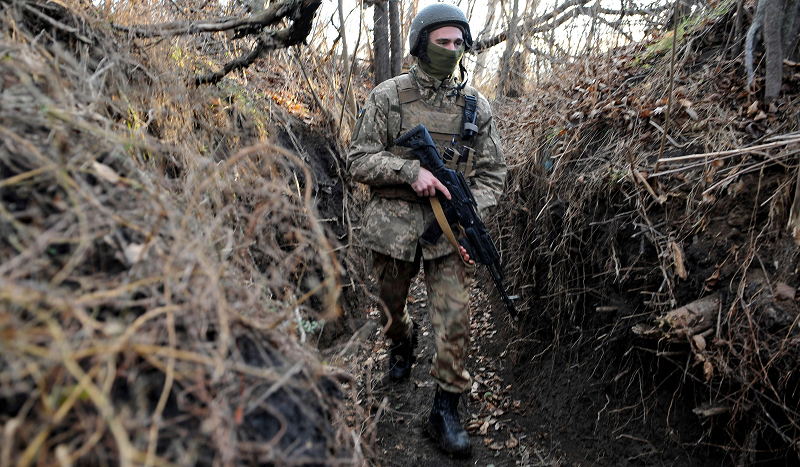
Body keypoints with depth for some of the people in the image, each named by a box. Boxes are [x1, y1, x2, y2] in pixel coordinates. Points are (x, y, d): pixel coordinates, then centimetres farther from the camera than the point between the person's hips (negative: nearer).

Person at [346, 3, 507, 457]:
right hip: (394, 225, 0)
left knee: (456, 318, -5)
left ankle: (446, 411, 12)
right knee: (392, 307, 17)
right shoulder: (388, 96, -2)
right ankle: (404, 341, 54)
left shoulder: (477, 105, 4)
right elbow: (359, 160, -4)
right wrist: (410, 170, -20)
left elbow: (492, 174, 6)